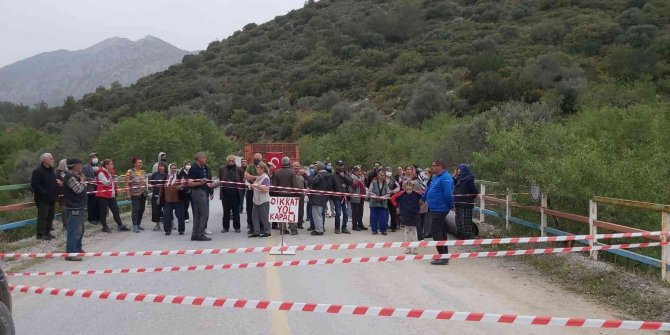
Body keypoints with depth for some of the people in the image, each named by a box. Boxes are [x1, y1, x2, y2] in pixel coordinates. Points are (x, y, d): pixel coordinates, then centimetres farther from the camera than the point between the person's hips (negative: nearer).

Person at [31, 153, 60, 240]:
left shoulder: (51, 170, 15)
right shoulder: (38, 171, -13)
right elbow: (34, 185, -19)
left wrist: (58, 183, 6)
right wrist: (43, 193, -22)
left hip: (51, 198, 9)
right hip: (43, 199, -9)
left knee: (50, 215, 11)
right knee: (42, 216, -5)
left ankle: (47, 232, 21)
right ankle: (40, 234, 1)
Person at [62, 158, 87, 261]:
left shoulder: (75, 176, 16)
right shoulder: (70, 177, -16)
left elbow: (82, 188, 21)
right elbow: (78, 189, -23)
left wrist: (82, 181, 6)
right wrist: (82, 181, -9)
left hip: (79, 207, 11)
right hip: (74, 208, -11)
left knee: (80, 229, 21)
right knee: (74, 231, -12)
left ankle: (77, 248, 34)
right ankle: (70, 253, -11)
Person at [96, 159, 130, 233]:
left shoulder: (110, 172, 15)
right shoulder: (101, 173, -11)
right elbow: (106, 183, -20)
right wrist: (112, 176, -28)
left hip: (111, 195, 8)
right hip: (103, 195, -8)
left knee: (116, 210, 5)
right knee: (103, 212, 1)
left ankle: (120, 225, 7)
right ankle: (105, 227, 10)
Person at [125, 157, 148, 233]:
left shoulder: (143, 172, 13)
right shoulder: (130, 172, -5)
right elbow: (127, 184, -8)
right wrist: (128, 194, -13)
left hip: (143, 194, 6)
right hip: (135, 194, -6)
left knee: (141, 210, 8)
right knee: (136, 210, -9)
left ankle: (138, 224, 20)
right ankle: (134, 227, -7)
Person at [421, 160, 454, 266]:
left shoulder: (445, 178, -18)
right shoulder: (436, 177, 14)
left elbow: (448, 194, -24)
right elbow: (429, 189, 28)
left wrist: (451, 206, -15)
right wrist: (423, 199, 38)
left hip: (440, 209, -10)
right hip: (435, 209, 10)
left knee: (436, 231, -10)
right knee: (441, 231, 15)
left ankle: (443, 257, -9)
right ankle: (444, 255, 23)